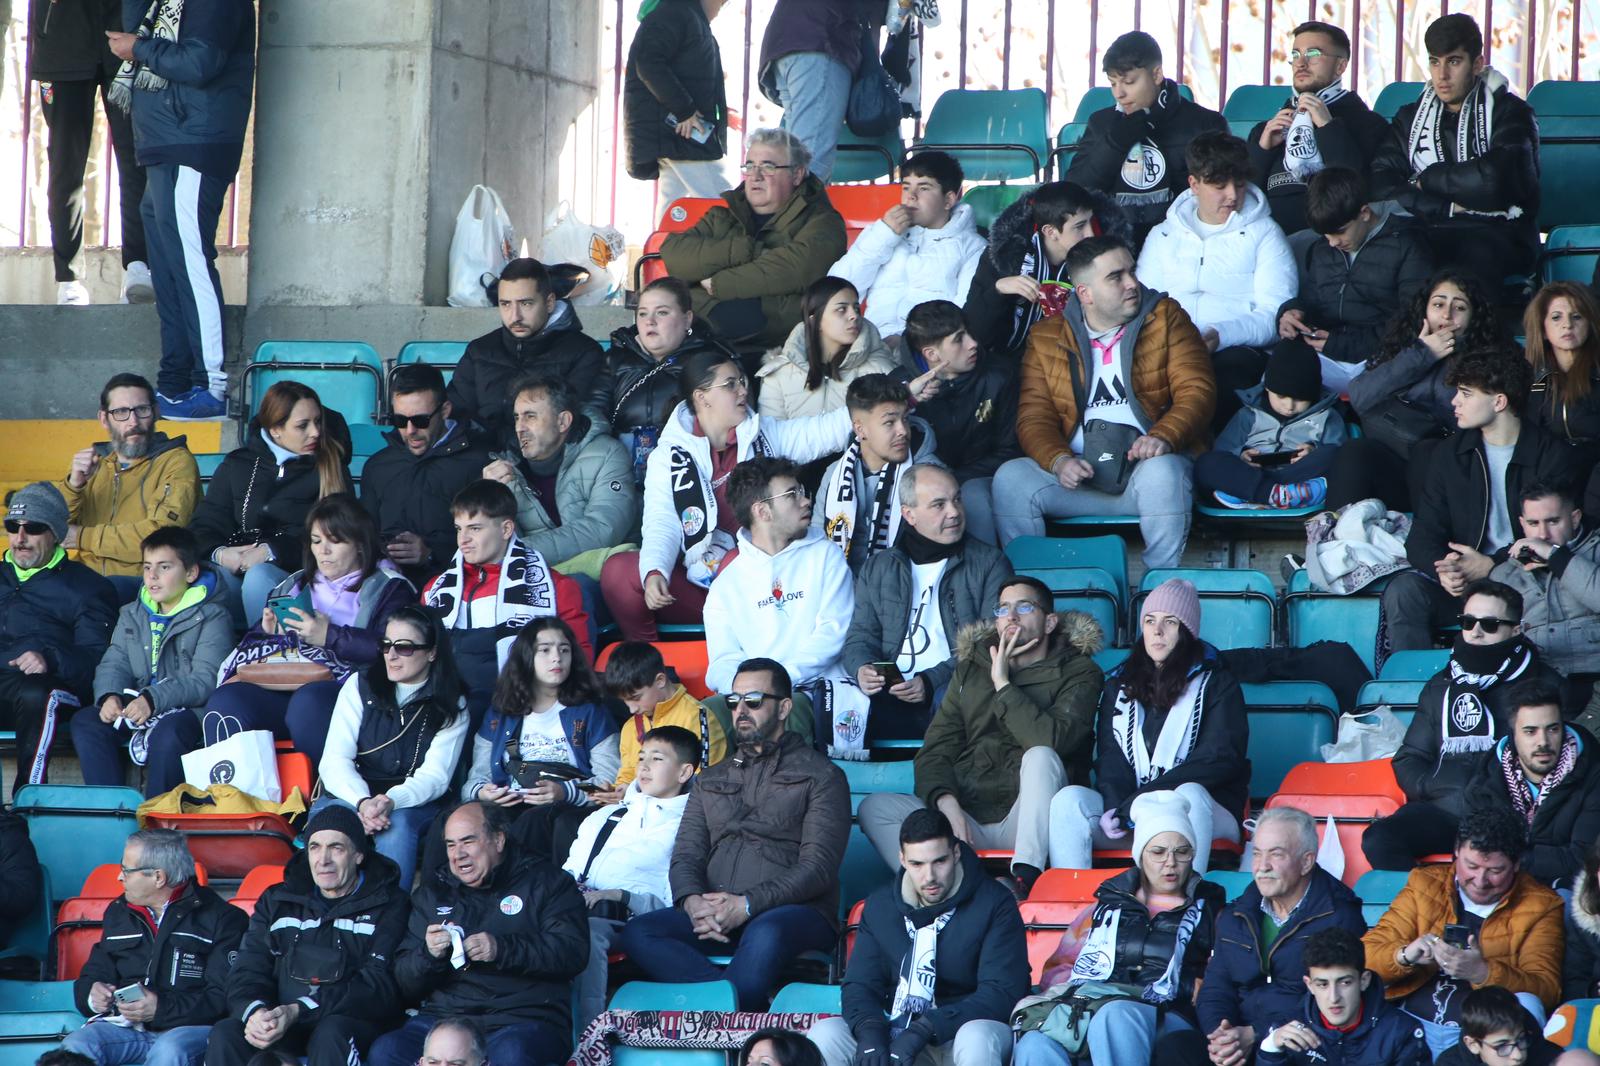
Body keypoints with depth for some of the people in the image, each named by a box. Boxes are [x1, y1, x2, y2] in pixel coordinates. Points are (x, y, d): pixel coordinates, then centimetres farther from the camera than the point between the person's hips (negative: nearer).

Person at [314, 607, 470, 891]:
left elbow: (435, 776, -8)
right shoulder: (360, 687, 5)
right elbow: (335, 761, -5)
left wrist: (391, 802, -31)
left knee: (397, 823, -36)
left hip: (415, 805, -1)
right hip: (351, 797, 1)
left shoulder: (451, 707, 3)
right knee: (329, 814, -34)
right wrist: (362, 802, -28)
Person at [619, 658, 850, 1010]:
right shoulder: (712, 780, 26)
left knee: (766, 932, -41)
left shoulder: (819, 776, 8)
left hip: (794, 910, -5)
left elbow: (818, 866, -4)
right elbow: (686, 855, 15)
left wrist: (747, 905, -17)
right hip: (713, 914, 5)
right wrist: (692, 901, -10)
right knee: (638, 933, -24)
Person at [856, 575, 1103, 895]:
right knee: (875, 807, -18)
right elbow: (934, 751, 9)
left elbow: (1052, 740, -16)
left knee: (1040, 757, -32)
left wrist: (1003, 685, -8)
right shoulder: (970, 670, 19)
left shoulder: (1077, 674, 5)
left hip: (1027, 820, -4)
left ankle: (1026, 878, -44)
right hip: (968, 818, 4)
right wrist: (945, 801, -12)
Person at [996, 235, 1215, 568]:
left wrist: (1163, 438, -22)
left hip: (1145, 462, -2)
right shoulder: (1046, 339, 11)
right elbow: (1034, 415, 5)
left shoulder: (1165, 318, 8)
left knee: (1162, 473, -36)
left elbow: (1197, 391, -2)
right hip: (1078, 472, 2)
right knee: (1010, 478, -23)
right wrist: (1058, 461, -17)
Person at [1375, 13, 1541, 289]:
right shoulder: (1410, 117, 19)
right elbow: (1380, 189, 4)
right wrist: (1448, 207, -9)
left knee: (1478, 254, -40)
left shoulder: (1509, 112, 7)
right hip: (1428, 233, 3)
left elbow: (1494, 180, -12)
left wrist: (1427, 179, 1)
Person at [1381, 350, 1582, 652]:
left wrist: (1491, 566, -19)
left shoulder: (1554, 457, 0)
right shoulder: (1448, 455, 12)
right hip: (1460, 582, 3)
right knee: (1403, 590, -26)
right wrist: (1443, 569, -18)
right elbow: (1423, 536, 7)